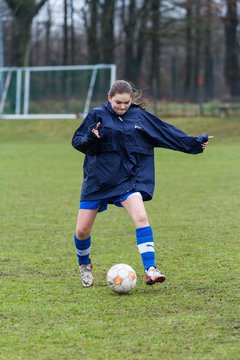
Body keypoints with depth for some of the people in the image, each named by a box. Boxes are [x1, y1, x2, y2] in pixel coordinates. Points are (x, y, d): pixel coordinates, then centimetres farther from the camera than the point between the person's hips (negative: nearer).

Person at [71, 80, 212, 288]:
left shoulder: (140, 116, 4)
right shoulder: (98, 115, -3)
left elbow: (167, 132, 12)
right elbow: (77, 141, -3)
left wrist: (194, 143, 12)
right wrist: (90, 139, -25)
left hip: (128, 178, 1)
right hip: (98, 180, -1)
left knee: (141, 217, -23)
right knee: (82, 230, 2)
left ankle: (150, 270, -23)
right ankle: (84, 266, 32)